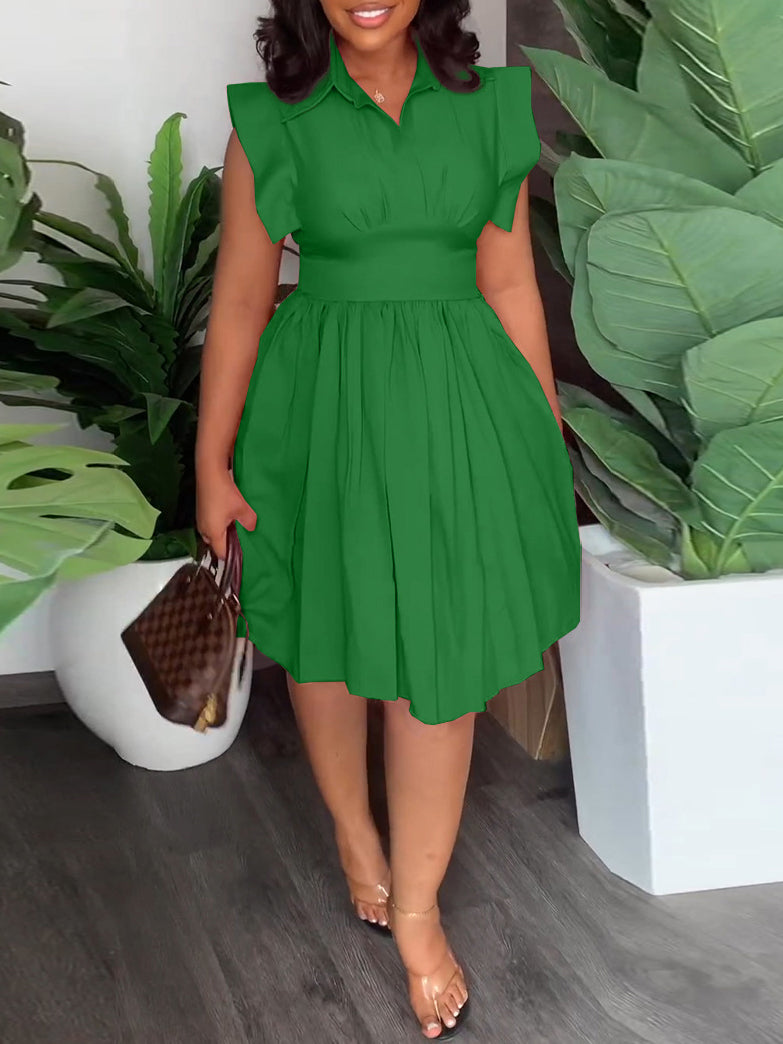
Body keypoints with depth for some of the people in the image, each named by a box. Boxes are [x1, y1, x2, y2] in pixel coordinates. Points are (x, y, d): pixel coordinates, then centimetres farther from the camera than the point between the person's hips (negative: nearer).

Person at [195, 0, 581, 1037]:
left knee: (441, 666, 3)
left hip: (458, 411, 1)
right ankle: (353, 831, 42)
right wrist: (213, 464, -1)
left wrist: (548, 446, 8)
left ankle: (415, 909, 21)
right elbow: (238, 304, -1)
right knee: (326, 637, 15)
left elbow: (511, 289, 5)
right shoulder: (274, 124, -5)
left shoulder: (491, 110, -1)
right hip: (324, 412, -1)